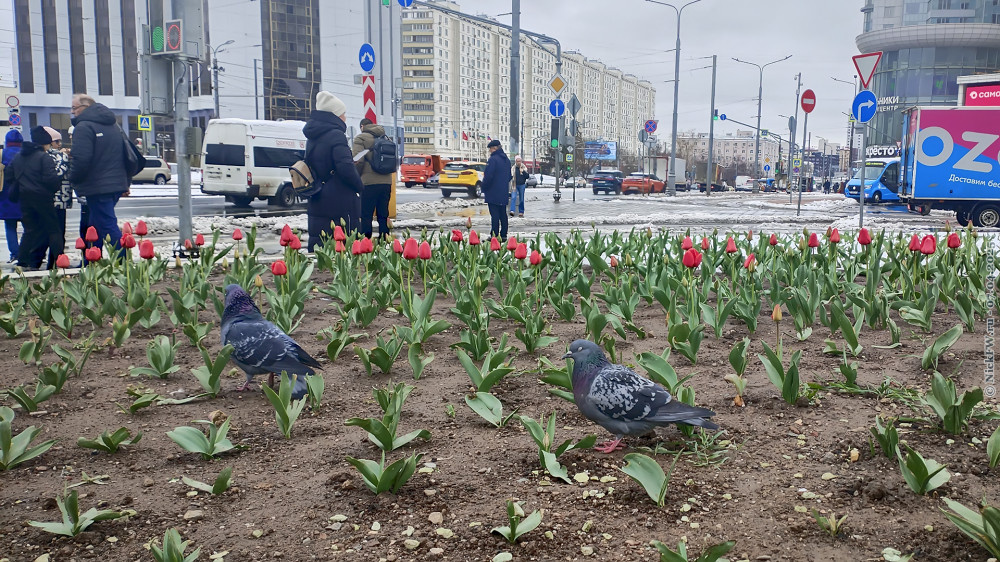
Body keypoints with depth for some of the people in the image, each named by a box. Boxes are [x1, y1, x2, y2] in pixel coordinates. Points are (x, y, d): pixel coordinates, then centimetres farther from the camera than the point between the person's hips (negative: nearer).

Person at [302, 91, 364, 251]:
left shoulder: (312, 138, 14)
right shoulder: (336, 136, -13)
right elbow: (346, 168, -21)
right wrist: (360, 187, -7)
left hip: (317, 205, 9)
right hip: (341, 206, -9)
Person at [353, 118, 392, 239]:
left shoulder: (361, 138, -2)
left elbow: (358, 160, -11)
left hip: (369, 182, -6)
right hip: (386, 181, 6)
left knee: (365, 215, -2)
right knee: (383, 214, 11)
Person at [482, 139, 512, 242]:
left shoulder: (493, 159, -15)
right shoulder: (506, 160, 13)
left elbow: (488, 176, -19)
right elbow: (510, 176, 21)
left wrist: (484, 189, -8)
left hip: (493, 194, -8)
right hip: (504, 193, 8)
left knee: (494, 215, -7)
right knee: (503, 215, 11)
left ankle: (494, 236, -8)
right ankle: (503, 236, 14)